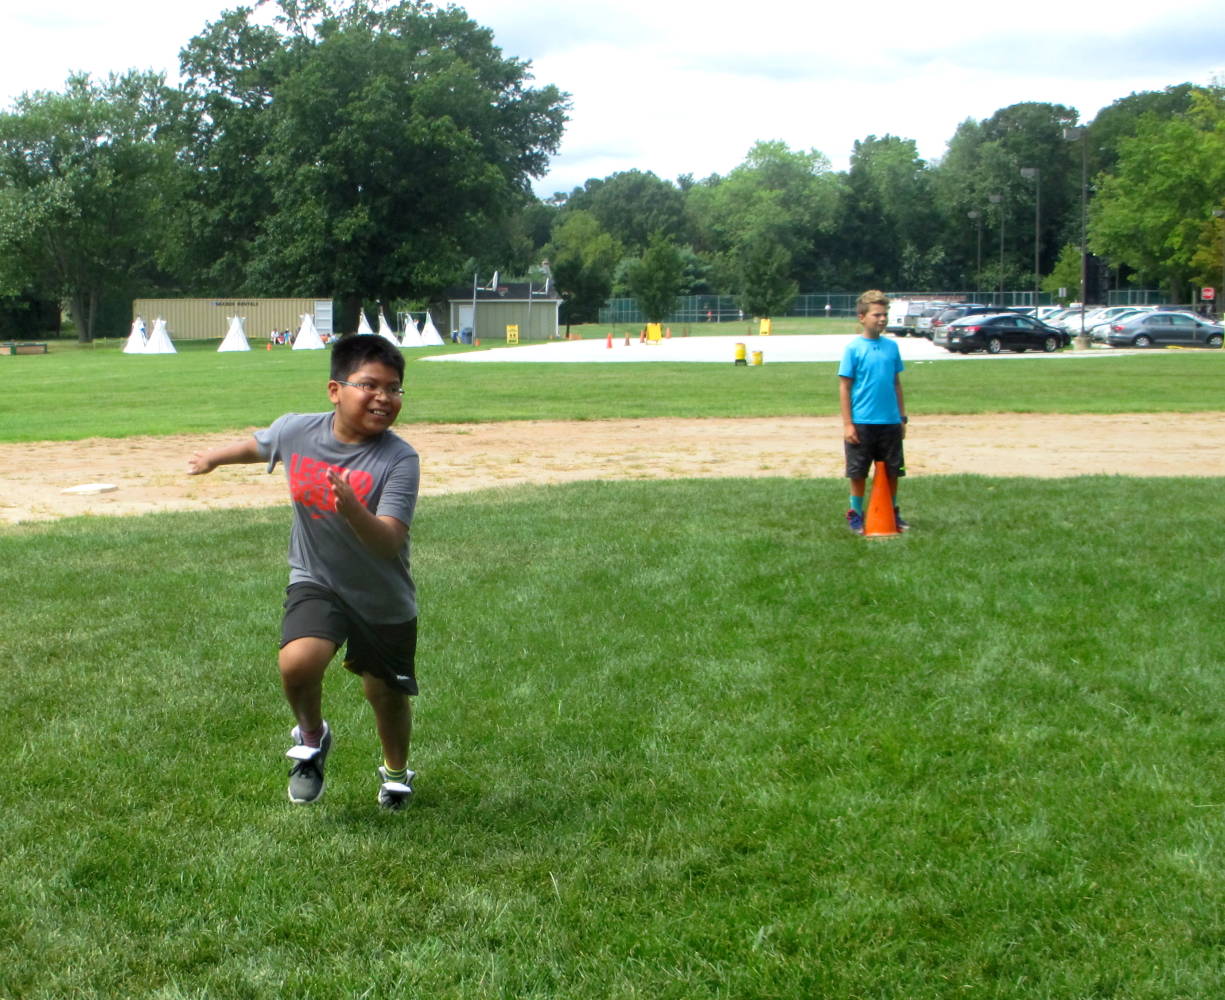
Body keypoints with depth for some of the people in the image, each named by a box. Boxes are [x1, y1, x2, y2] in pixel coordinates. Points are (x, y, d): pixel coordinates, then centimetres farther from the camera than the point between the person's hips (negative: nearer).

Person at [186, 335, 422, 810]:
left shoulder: (400, 460, -23)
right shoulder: (295, 431, -13)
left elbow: (390, 543, -31)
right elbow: (257, 445, 12)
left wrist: (352, 509, -50)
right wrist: (213, 458, 31)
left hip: (385, 599, -1)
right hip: (317, 583, 1)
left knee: (387, 695, 13)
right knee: (298, 663, -25)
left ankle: (396, 772, 46)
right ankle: (311, 737, 9)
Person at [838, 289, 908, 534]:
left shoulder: (892, 346, 6)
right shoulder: (854, 348, -6)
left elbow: (896, 384, 13)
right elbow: (844, 387, -5)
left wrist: (902, 418, 13)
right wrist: (847, 424, -9)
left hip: (890, 422, 4)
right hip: (862, 422, -4)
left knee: (892, 471, 10)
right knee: (858, 472, 5)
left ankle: (892, 513, 24)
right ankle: (855, 514, 20)